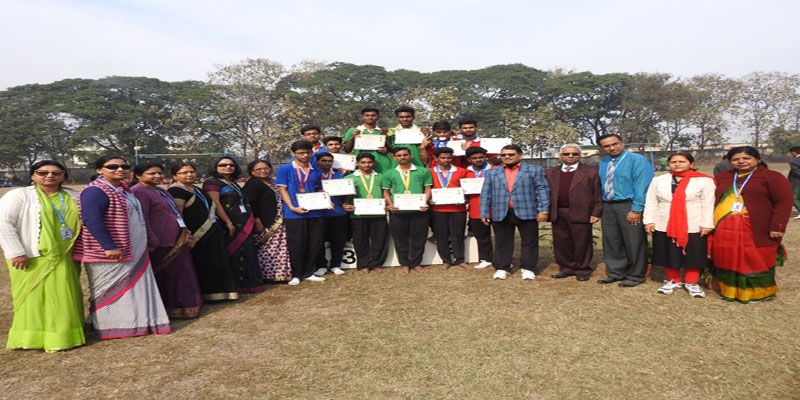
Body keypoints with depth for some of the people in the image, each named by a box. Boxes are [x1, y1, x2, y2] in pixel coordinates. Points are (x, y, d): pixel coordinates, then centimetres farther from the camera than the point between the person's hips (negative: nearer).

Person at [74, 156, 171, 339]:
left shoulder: (123, 190, 14)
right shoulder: (95, 191, -16)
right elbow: (91, 220, -26)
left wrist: (144, 245, 21)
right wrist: (109, 246, -29)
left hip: (134, 251, 9)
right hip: (110, 253, -9)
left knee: (134, 287, 15)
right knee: (111, 291, 2)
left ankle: (135, 321, 25)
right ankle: (111, 326, 13)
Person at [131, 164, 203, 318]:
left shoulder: (161, 191, 18)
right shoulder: (139, 193, -15)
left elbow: (176, 214, 23)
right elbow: (141, 220, -22)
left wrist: (187, 234, 21)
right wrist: (152, 242, -24)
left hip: (177, 242, 10)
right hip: (161, 244, -10)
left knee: (180, 277, 17)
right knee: (163, 278, 3)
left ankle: (180, 307, 30)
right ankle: (170, 309, 16)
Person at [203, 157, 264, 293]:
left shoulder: (233, 183, 21)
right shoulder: (212, 182, -6)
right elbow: (216, 203, -16)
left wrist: (250, 220, 18)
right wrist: (228, 223, -20)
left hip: (243, 225, 9)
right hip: (229, 225, -9)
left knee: (247, 254, 10)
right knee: (235, 255, -5)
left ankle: (249, 283, 18)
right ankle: (238, 286, 4)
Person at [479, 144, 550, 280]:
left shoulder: (534, 170, 5)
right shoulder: (492, 173, 11)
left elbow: (542, 190, -1)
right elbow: (486, 194, 8)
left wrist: (543, 210, -10)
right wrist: (484, 213, 2)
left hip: (527, 212, -1)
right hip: (500, 214, 2)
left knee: (529, 242, 6)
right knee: (502, 243, 8)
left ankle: (528, 268, 17)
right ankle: (501, 268, 19)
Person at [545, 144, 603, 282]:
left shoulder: (591, 171, 2)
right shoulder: (551, 173, 12)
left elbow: (598, 193, -1)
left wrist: (596, 213, -8)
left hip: (581, 214, -3)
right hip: (558, 214, 3)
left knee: (582, 243, 4)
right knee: (561, 243, 9)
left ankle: (582, 270, 18)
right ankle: (566, 268, 23)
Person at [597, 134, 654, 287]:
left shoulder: (637, 160, -9)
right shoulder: (602, 163, 10)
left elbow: (642, 186, -15)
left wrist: (636, 209, -19)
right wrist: (600, 207, 9)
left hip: (628, 206, -6)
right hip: (607, 207, 6)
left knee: (633, 243, 3)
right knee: (611, 242, 13)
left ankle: (635, 276, 17)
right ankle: (615, 273, 27)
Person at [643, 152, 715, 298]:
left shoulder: (704, 181, -3)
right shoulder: (658, 180, 5)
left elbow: (708, 204, -5)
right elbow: (651, 202, 5)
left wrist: (707, 224, -10)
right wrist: (649, 221, -2)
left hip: (694, 227, -2)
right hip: (664, 226, 2)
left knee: (693, 256, 6)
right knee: (669, 255, 10)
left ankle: (691, 283, 21)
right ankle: (673, 281, 25)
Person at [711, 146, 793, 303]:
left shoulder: (771, 177, 0)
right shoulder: (721, 178, 13)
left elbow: (784, 201, -6)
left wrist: (777, 227, -11)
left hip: (756, 231, -4)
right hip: (724, 231, 4)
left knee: (755, 261, 4)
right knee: (728, 260, 9)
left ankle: (758, 292, 20)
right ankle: (729, 290, 23)